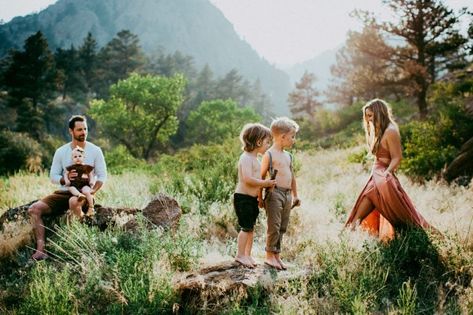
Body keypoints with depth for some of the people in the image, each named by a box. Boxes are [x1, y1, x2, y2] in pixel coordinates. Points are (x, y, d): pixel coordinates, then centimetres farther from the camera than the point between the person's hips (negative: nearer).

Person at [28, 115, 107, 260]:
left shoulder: (95, 150, 1)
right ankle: (41, 249, -23)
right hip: (63, 193, 4)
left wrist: (93, 190, -18)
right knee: (34, 209, -18)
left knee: (74, 202, -41)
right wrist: (66, 178, -17)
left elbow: (102, 175, 0)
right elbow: (53, 176, 6)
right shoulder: (61, 152, 7)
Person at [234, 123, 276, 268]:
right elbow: (248, 179, -28)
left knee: (250, 227, 13)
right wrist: (265, 183, -20)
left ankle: (247, 255, 21)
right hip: (243, 198, -10)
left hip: (252, 198, 10)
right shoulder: (246, 158, -17)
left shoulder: (255, 158, 15)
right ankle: (240, 255, 4)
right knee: (246, 227, -5)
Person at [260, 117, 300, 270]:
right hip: (274, 194, -8)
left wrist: (295, 195, 23)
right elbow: (262, 176, -8)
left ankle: (277, 255, 17)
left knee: (282, 227, 10)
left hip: (287, 195, 8)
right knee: (274, 226, -5)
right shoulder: (269, 155, -7)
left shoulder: (288, 156, 16)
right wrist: (260, 196, -11)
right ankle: (269, 255, 5)